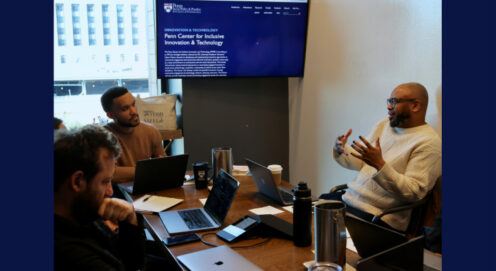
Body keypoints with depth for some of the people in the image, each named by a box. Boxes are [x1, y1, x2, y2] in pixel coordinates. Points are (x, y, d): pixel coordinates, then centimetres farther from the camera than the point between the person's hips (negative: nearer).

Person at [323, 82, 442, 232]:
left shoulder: (429, 143, -12)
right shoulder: (384, 125, 13)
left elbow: (415, 193, -20)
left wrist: (380, 165, -29)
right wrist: (341, 150, -4)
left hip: (378, 215, -8)